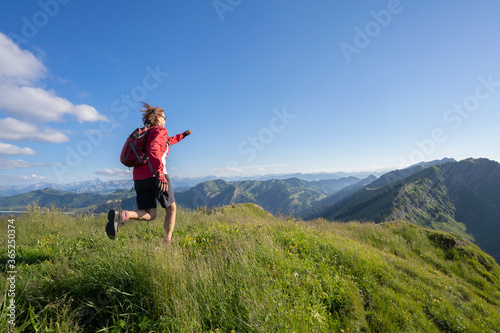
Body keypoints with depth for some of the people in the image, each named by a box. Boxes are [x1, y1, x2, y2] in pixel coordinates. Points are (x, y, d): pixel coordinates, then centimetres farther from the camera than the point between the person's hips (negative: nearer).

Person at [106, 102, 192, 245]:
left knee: (150, 215, 10)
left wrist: (182, 135, 49)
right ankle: (166, 243, 7)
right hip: (154, 176, -7)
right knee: (171, 208, 9)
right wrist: (160, 174, -25)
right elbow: (154, 150, -22)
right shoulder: (160, 130, -2)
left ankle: (121, 215, -17)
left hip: (139, 178, 8)